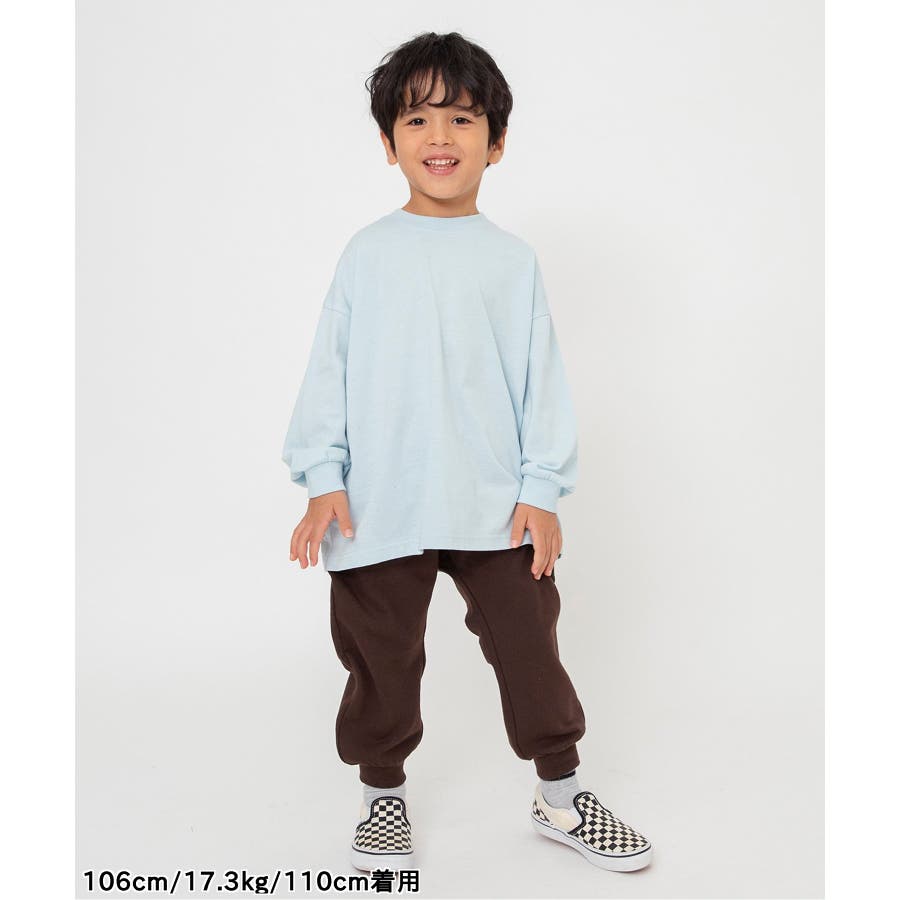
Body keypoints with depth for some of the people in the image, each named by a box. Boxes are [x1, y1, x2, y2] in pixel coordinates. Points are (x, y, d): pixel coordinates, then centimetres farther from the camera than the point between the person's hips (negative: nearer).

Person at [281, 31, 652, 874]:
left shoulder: (511, 259, 4)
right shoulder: (368, 253, 3)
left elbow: (541, 378, 3)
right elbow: (330, 369, 3)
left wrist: (542, 489, -3)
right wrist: (324, 478, -3)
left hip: (495, 507, 0)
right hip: (381, 509, 0)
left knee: (529, 645, 9)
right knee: (382, 659, 11)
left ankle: (560, 795, 28)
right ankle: (382, 792, 33)